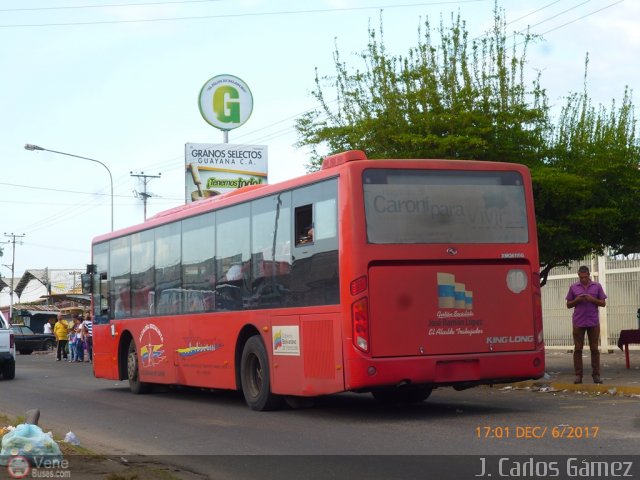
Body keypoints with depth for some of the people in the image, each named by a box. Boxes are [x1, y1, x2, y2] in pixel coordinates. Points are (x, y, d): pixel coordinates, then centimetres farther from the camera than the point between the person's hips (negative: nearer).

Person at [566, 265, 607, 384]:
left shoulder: (597, 286, 6)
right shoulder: (573, 287, 6)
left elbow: (603, 303, 5)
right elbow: (568, 305, 10)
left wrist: (592, 299, -12)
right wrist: (577, 300, -9)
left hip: (593, 322, 0)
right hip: (578, 322, 0)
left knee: (594, 349, 3)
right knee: (578, 349, -1)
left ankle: (596, 374, 8)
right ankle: (578, 375, 2)